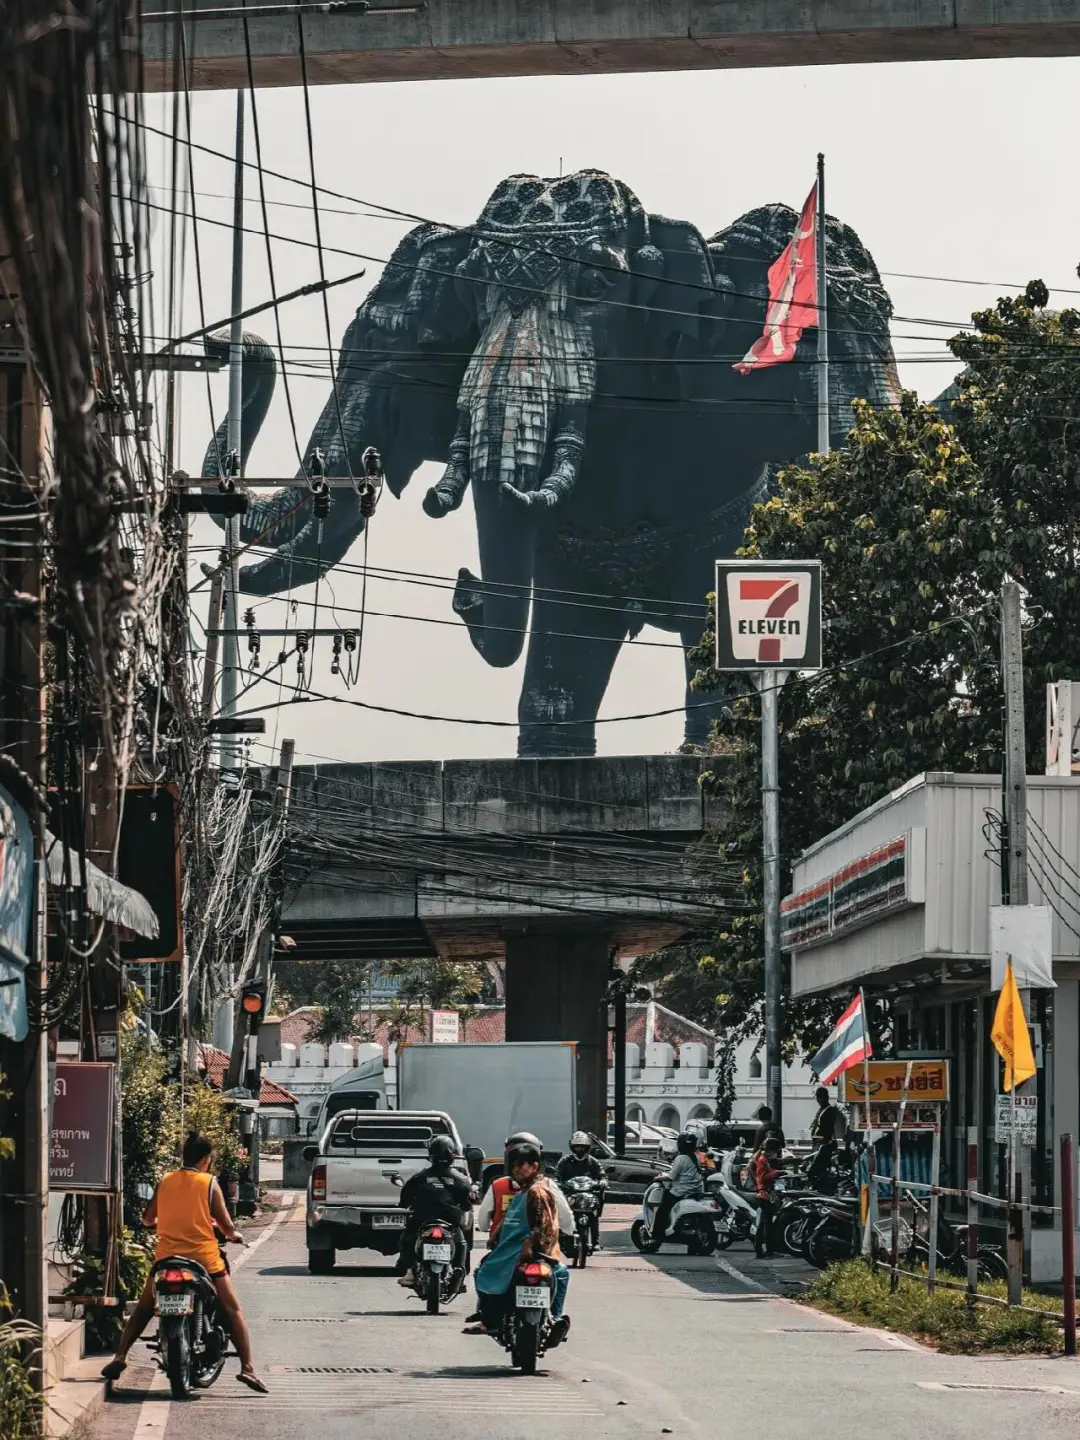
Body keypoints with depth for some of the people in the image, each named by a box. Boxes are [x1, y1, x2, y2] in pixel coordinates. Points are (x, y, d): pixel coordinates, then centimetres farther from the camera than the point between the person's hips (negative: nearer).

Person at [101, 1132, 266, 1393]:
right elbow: (226, 1226, -1)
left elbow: (147, 1219, 15)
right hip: (204, 1258, -3)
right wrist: (235, 1235, 22)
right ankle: (247, 1367, -7)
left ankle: (119, 1357, 8)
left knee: (143, 1309, 20)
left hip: (167, 1256, 3)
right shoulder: (209, 1183, -4)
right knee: (233, 1311, 5)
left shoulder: (165, 1182, 5)